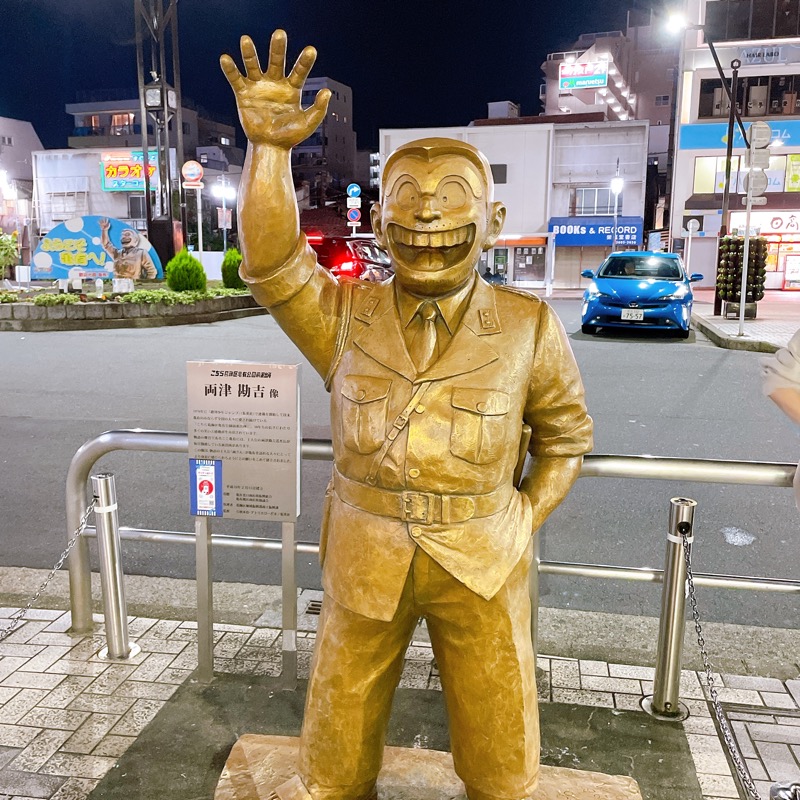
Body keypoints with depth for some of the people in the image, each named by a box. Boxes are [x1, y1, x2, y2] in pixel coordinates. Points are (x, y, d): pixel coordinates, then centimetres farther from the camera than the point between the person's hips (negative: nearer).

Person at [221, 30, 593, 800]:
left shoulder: (528, 328, -5)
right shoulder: (345, 317, -3)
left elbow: (566, 432, 6)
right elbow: (273, 265, -18)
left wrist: (527, 520, 1)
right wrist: (267, 148, -27)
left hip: (482, 560, 0)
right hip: (364, 553, 1)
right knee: (339, 729, 20)